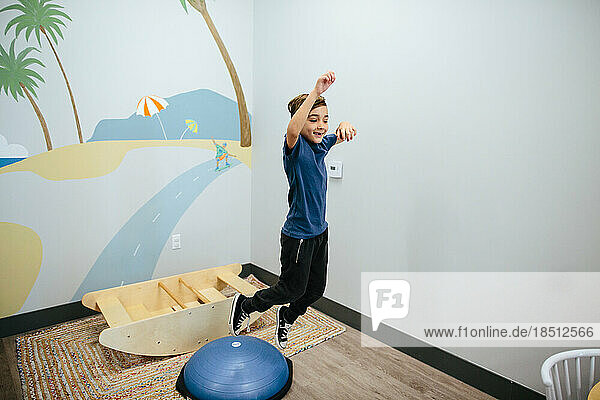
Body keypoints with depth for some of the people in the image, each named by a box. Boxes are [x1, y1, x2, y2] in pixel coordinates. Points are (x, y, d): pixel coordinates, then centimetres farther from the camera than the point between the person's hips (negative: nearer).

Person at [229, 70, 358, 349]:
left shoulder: (320, 145, 3)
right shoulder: (296, 147, -19)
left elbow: (341, 135, 18)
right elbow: (292, 130, -42)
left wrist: (344, 125, -7)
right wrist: (315, 92, -52)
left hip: (320, 231, 8)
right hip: (298, 234, -7)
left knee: (316, 289, 19)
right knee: (292, 288, 9)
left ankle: (287, 317, 46)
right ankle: (244, 305, 34)